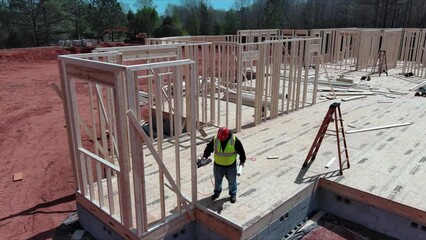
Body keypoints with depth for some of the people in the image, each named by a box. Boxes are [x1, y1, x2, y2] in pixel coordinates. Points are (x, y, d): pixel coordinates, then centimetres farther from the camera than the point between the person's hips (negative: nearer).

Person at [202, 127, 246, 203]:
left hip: (231, 166, -2)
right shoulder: (215, 140, -15)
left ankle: (233, 194, 36)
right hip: (218, 165, 2)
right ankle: (217, 192, 44)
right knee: (217, 180, 20)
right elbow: (208, 148, 0)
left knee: (232, 181, 14)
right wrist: (205, 156, -9)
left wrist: (242, 161, 0)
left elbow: (241, 151, -7)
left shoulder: (234, 140, -20)